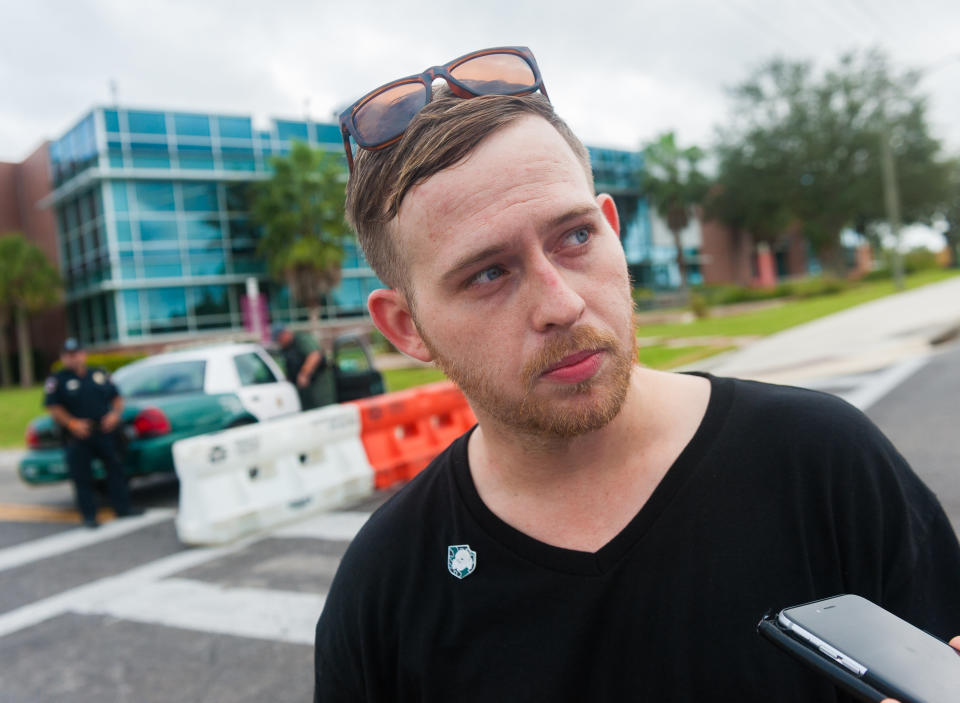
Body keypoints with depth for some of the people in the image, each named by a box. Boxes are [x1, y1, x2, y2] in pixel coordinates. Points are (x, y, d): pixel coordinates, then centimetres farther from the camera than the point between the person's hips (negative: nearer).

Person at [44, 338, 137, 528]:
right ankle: (89, 515, 10)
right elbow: (53, 407, -5)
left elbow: (117, 397, 15)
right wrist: (72, 423, -16)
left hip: (104, 432, 3)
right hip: (77, 436, -3)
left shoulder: (100, 375, 12)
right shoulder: (57, 380, 2)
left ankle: (122, 507, 14)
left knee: (115, 470, 5)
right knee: (82, 477, 0)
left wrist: (115, 414, -4)